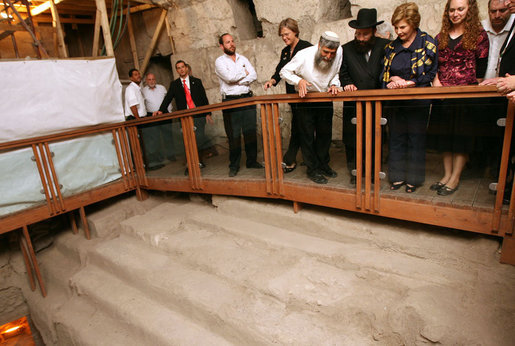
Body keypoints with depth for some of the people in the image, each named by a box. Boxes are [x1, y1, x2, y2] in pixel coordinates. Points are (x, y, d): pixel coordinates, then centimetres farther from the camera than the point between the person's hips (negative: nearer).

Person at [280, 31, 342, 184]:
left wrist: (334, 84, -16)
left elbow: (337, 73, 4)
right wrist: (299, 80, -30)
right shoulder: (303, 56, -22)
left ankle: (323, 164, 27)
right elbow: (284, 72, -12)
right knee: (307, 135, -1)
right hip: (306, 98, -3)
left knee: (325, 133, 10)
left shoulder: (339, 52, -13)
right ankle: (312, 169, 11)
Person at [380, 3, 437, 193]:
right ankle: (398, 176, 18)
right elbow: (383, 74, 10)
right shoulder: (392, 47, 11)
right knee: (396, 139, 7)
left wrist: (406, 83, -16)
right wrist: (393, 79, -11)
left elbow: (429, 74, -7)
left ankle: (413, 179, 14)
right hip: (396, 102, 4)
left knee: (416, 140, 2)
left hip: (418, 101, -4)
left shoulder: (427, 43, -2)